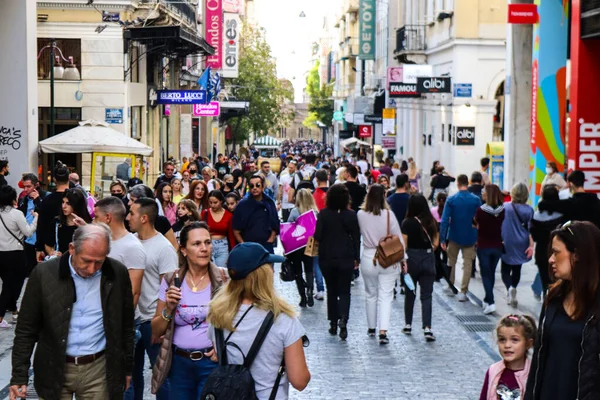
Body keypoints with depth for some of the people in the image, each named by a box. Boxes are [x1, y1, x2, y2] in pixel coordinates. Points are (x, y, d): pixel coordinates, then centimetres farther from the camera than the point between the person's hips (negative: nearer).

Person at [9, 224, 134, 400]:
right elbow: (26, 330, -3)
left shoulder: (118, 274, -5)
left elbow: (126, 326, 7)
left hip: (99, 369, 1)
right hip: (54, 371, 0)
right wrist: (19, 376, -5)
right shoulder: (44, 274, -9)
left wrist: (127, 367, 11)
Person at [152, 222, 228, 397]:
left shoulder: (224, 280, -6)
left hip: (213, 362, -2)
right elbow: (156, 331, 5)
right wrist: (169, 309, -12)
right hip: (179, 363, 2)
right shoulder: (170, 281, 0)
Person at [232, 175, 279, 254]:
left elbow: (275, 226, 11)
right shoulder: (242, 205, 0)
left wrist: (270, 240, 1)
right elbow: (236, 230, 3)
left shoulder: (269, 203, 6)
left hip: (267, 246, 2)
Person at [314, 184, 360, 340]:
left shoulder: (323, 214, -8)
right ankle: (343, 318, -20)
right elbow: (356, 238, 0)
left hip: (327, 258, 0)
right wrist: (356, 257, 9)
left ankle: (333, 324, 18)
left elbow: (317, 236, -9)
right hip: (346, 258, 0)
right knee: (344, 291, 4)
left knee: (331, 291, 14)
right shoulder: (351, 215, -5)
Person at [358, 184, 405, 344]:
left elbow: (359, 232, 3)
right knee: (385, 296, 0)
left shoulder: (361, 215, -8)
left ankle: (371, 328, 30)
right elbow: (398, 238, -4)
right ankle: (383, 331, -12)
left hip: (368, 259, 2)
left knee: (371, 295, 18)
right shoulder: (388, 214, -10)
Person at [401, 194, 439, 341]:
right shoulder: (432, 222, -1)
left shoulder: (408, 223, -9)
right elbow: (436, 243, 3)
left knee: (410, 293, 16)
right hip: (428, 259, 1)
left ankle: (408, 325, 26)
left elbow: (404, 244, -10)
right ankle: (427, 328, -11)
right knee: (426, 295, 1)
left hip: (412, 258, -1)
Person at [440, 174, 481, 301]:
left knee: (451, 262, 19)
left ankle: (450, 288, 27)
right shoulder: (476, 200, -6)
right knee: (467, 264, 5)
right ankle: (463, 292, -1)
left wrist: (442, 239, -11)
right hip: (470, 237, 0)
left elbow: (445, 220, -13)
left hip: (454, 237, 0)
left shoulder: (451, 200, -9)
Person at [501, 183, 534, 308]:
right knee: (517, 269, 17)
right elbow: (530, 228, -7)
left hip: (507, 244, -2)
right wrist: (531, 245, -8)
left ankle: (510, 287, -21)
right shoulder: (528, 210, -4)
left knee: (505, 270, 6)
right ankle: (511, 294, 22)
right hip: (521, 245, 2)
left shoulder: (504, 207, -7)